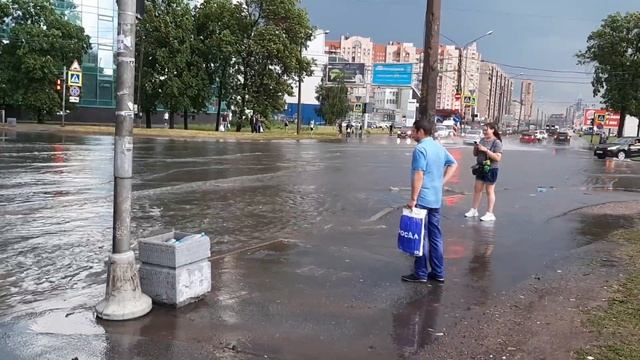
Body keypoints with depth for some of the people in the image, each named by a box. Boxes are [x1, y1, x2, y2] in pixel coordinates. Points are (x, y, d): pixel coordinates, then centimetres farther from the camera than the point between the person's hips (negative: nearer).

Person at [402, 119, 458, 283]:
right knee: (435, 235, 12)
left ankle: (420, 273, 7)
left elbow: (419, 175, -21)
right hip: (436, 199, 8)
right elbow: (453, 164, 22)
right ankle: (438, 273, 18)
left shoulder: (420, 148, -15)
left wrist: (413, 199, -17)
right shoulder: (439, 147, 11)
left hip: (422, 199, -8)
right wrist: (442, 182, 14)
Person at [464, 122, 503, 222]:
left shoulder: (496, 142, -12)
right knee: (477, 189, 12)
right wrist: (475, 148, -5)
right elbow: (475, 154, 16)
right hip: (480, 168, 7)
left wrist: (485, 150, -24)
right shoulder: (482, 140, 9)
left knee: (489, 191, 0)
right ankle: (474, 210, 23)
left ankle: (490, 214, 7)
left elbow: (498, 157, -21)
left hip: (491, 169, -7)